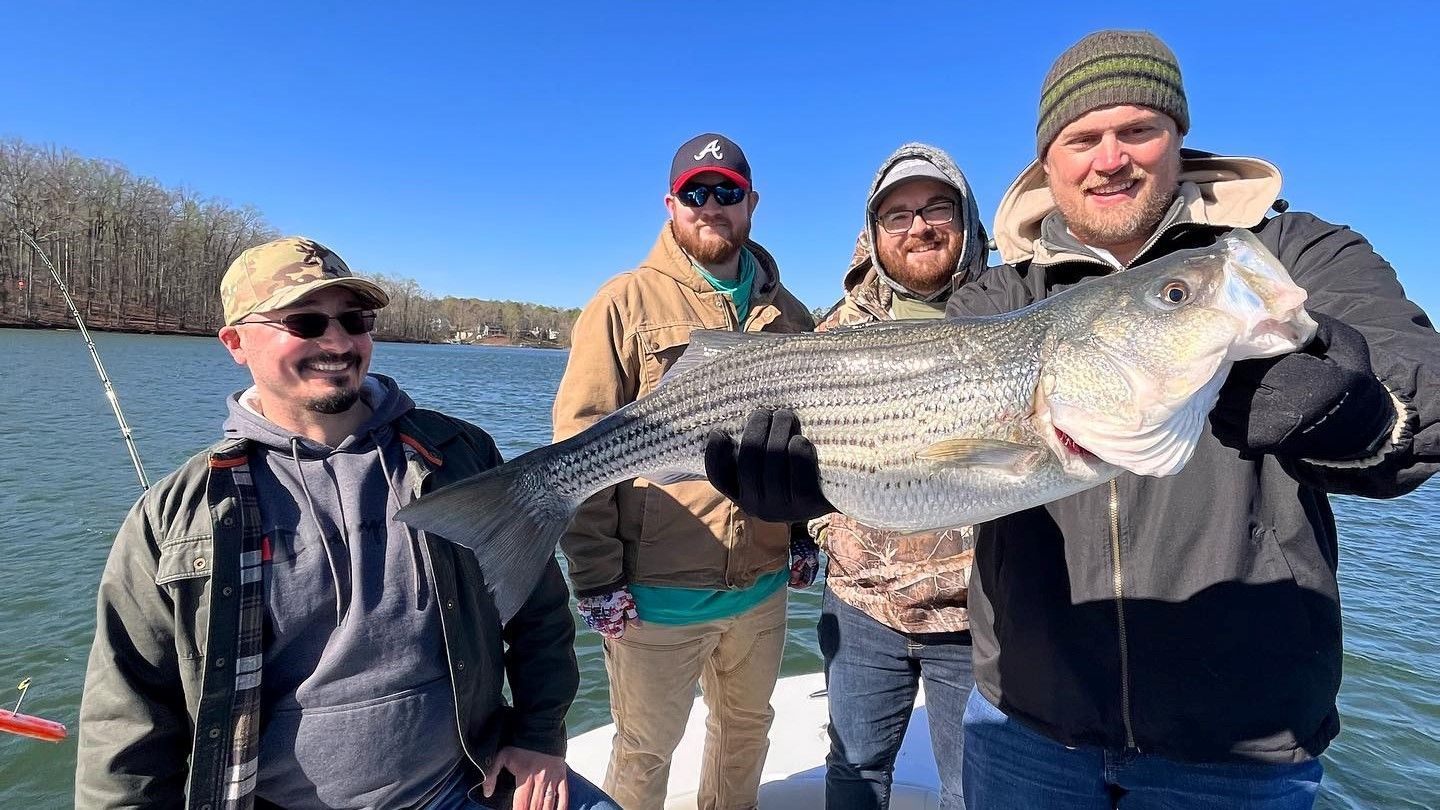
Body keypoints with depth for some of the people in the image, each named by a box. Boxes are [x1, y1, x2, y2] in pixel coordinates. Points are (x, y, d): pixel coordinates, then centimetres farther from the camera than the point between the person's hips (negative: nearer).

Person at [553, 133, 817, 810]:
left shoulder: (788, 315, 8)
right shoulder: (625, 303, -7)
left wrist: (804, 531, 11)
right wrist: (597, 576, -14)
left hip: (763, 584, 5)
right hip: (657, 590, -4)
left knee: (747, 729, 24)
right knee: (644, 752, 14)